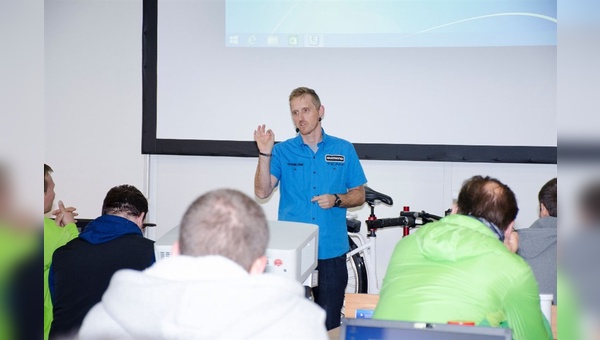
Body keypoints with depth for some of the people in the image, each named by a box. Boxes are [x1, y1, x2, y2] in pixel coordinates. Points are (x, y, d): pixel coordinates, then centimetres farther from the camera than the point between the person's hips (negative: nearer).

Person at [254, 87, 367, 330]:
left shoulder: (344, 150, 6)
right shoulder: (282, 151, 4)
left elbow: (359, 195, 9)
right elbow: (262, 192, -6)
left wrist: (336, 199, -10)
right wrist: (264, 154, -17)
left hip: (331, 252, 0)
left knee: (329, 323, 5)